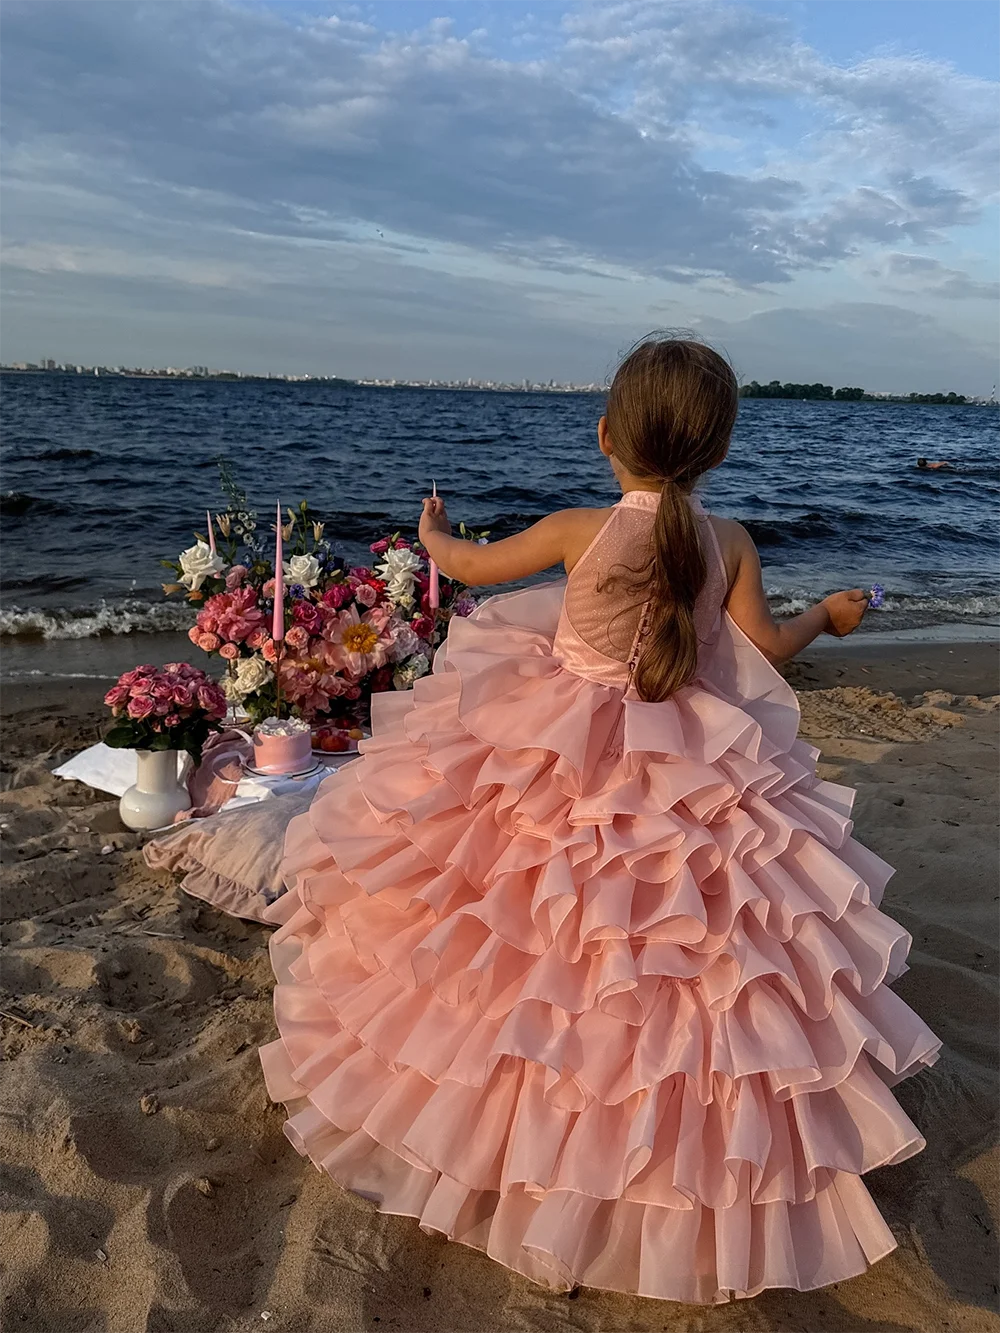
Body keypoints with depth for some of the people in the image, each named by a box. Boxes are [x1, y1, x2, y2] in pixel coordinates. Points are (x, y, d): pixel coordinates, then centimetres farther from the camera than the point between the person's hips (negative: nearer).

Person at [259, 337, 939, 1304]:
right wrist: (828, 616, 19)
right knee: (657, 949, 17)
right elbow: (763, 650, -2)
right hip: (691, 769, 3)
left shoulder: (578, 531, -13)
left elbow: (471, 567, 1)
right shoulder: (731, 544, -7)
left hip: (555, 754, -2)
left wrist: (432, 534, 25)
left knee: (538, 947, 14)